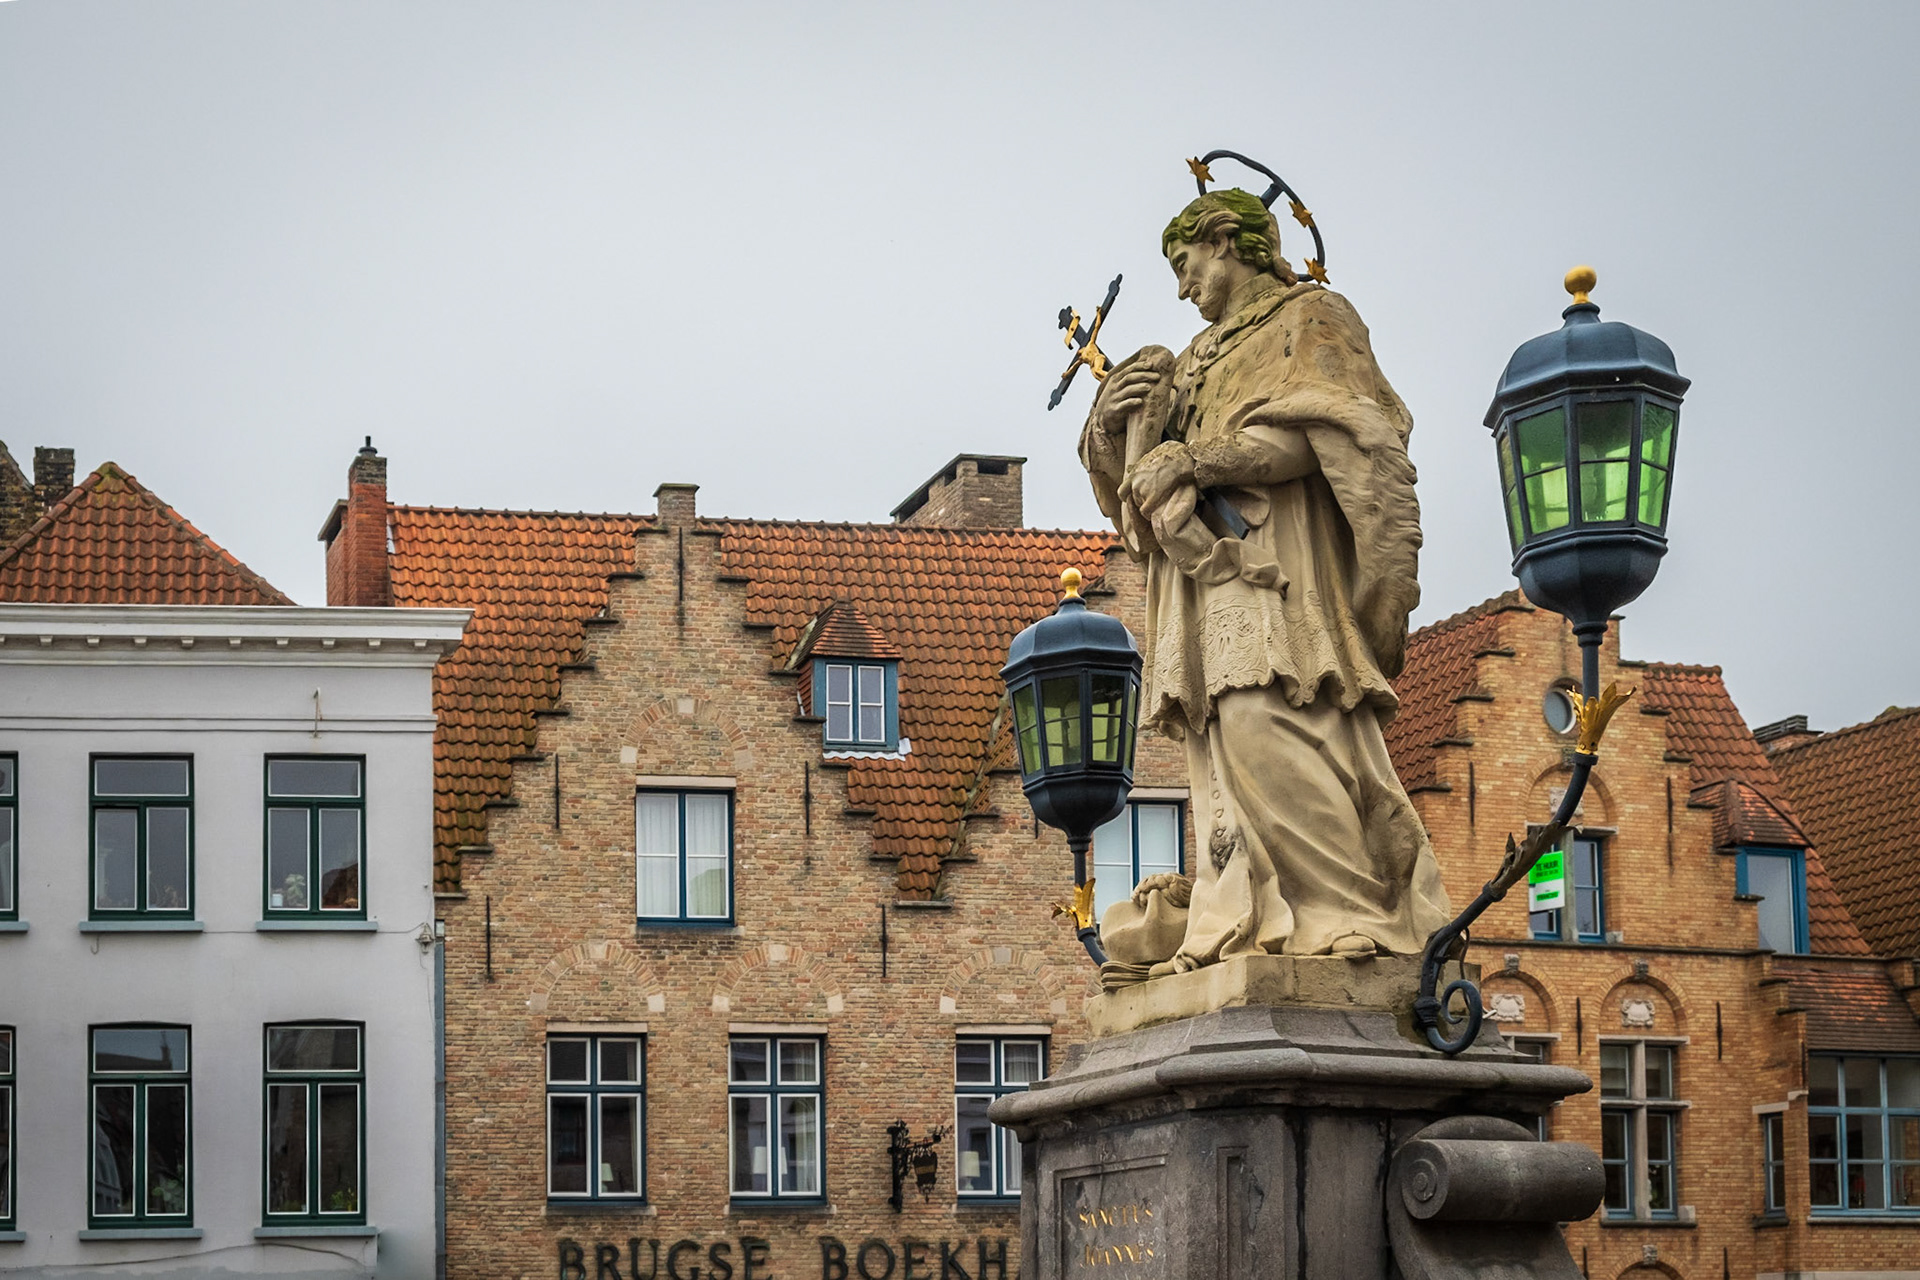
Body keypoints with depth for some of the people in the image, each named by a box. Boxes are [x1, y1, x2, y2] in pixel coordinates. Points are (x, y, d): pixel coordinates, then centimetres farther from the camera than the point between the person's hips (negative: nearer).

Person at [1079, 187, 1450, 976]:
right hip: (1204, 570, 7)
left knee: (1267, 725, -23)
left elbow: (1312, 435, -8)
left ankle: (1353, 917, -25)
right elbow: (1130, 497, 26)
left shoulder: (1310, 319, 12)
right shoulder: (1202, 361, 32)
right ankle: (1231, 930, -16)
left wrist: (1196, 459, -14)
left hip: (1274, 559, -7)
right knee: (1222, 751, -6)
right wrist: (1111, 426, 6)